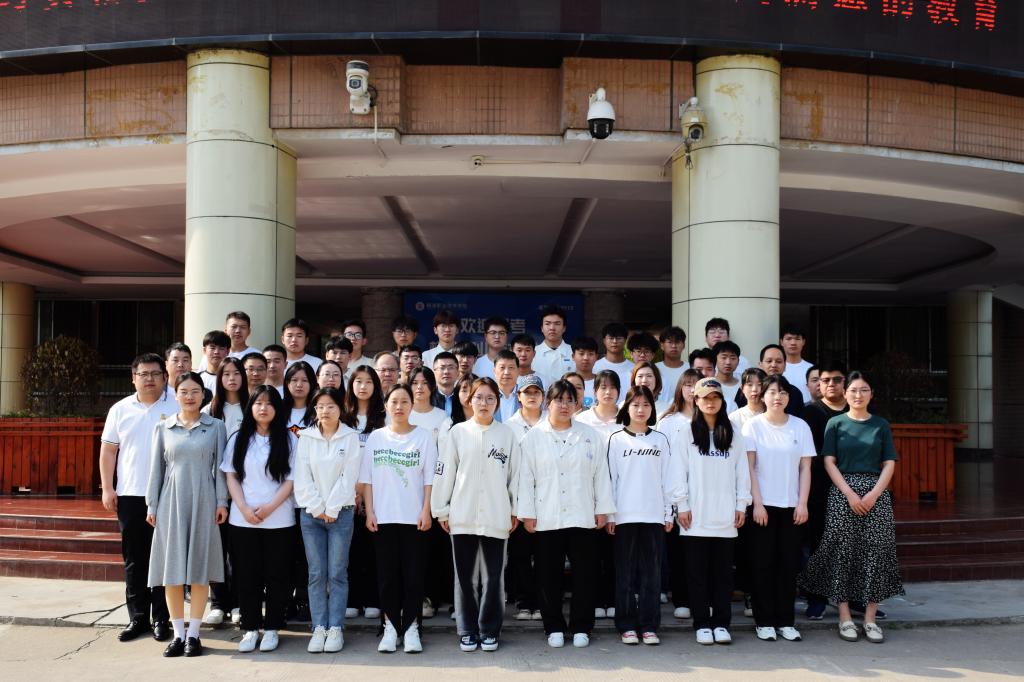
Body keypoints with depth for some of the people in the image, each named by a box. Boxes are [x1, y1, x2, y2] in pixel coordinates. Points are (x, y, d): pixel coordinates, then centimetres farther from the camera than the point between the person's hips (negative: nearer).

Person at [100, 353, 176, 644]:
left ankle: (161, 618, 11)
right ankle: (137, 617, 17)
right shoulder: (121, 409, 9)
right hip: (130, 496, 3)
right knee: (134, 560, 8)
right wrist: (107, 488, 2)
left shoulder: (178, 406, 0)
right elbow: (108, 450, 10)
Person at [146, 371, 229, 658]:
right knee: (172, 568, 1)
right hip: (171, 502, 1)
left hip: (203, 502, -1)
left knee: (199, 568, 1)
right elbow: (156, 468, 9)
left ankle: (193, 634, 9)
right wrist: (151, 505, 6)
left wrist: (221, 502, -3)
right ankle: (178, 633, 10)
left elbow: (219, 466, 4)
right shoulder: (164, 428, 8)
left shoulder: (216, 427, 5)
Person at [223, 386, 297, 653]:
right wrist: (244, 508, -8)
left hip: (278, 519, -2)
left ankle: (271, 628, 12)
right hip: (242, 520, 2)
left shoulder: (289, 439, 2)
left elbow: (291, 480, -2)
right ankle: (250, 628, 14)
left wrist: (269, 507, -12)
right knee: (246, 575, 5)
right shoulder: (238, 438, 8)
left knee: (276, 575, 3)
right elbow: (231, 476, 5)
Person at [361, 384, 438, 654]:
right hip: (383, 517, 2)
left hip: (414, 518, -1)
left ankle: (411, 628, 9)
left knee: (414, 574, 1)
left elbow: (429, 478, 0)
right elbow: (367, 479, 6)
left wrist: (426, 511, -7)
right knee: (387, 574, 5)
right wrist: (369, 512, -1)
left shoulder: (424, 437, 1)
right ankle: (390, 628, 13)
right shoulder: (376, 438, 6)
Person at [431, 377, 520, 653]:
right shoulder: (458, 432, 4)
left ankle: (489, 631, 16)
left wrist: (516, 511, 4)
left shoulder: (507, 435, 4)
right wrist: (441, 510, 2)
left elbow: (515, 475, 6)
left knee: (492, 577, 4)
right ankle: (467, 631, 16)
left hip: (496, 518, 0)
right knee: (465, 577, 6)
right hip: (463, 517, 0)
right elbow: (444, 473, 4)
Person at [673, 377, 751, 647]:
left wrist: (741, 505, 2)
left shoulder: (734, 436, 9)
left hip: (724, 515, 2)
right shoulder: (686, 434, 3)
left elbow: (742, 472, 8)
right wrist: (682, 505, -6)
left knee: (722, 571, 5)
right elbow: (680, 471, 0)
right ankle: (702, 624, 9)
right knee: (698, 571, 3)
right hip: (696, 515, -2)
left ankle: (721, 623, 13)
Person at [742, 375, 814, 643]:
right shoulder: (753, 426, -1)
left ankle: (785, 621, 13)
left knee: (788, 564, 4)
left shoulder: (800, 427, 5)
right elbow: (749, 467, -4)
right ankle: (764, 621, 9)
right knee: (763, 564, 1)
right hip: (762, 505, -2)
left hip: (791, 506, 2)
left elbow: (805, 468, 4)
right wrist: (757, 503, -9)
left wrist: (802, 504, -3)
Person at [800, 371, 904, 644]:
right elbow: (829, 462, 0)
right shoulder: (835, 424, 5)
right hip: (842, 492, -2)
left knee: (876, 552, -1)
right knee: (843, 553, -2)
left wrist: (874, 494, -10)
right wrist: (850, 493, -11)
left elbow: (889, 464, 5)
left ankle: (870, 619, 6)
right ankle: (845, 618, 5)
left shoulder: (881, 425, 10)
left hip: (876, 492, 2)